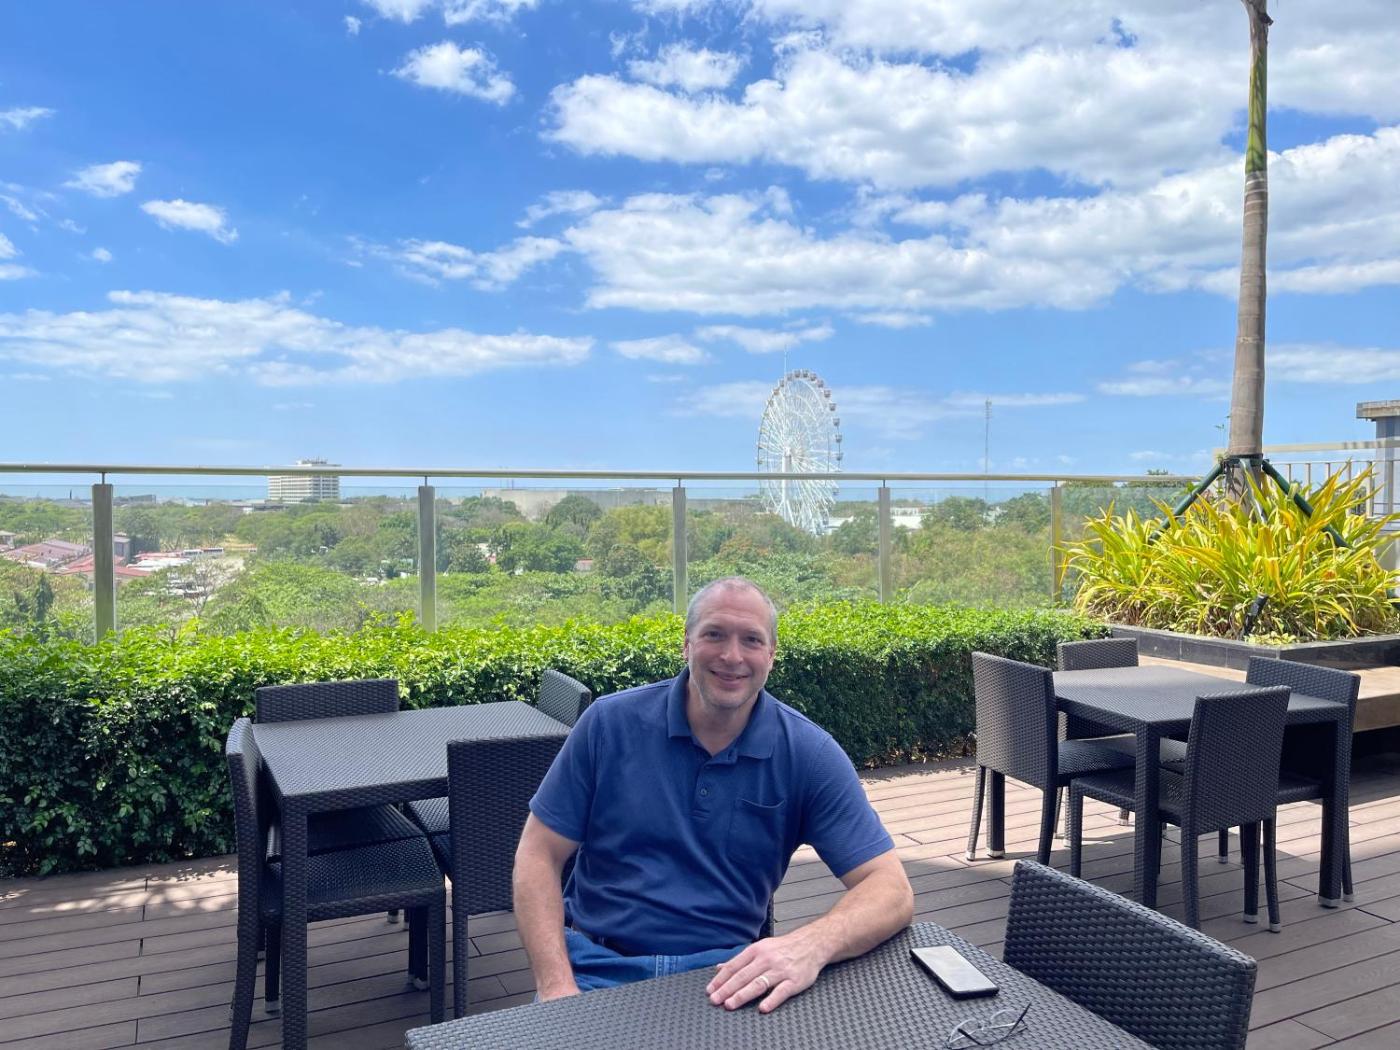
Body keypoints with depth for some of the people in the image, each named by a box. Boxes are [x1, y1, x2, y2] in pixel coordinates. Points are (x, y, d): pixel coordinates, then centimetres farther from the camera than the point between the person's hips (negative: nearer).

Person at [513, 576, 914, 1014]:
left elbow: (891, 890, -7)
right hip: (599, 962, 0)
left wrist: (811, 946, -28)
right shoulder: (609, 724, -2)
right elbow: (539, 855, 2)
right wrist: (558, 989, -13)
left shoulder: (809, 754, -3)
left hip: (727, 972, 1)